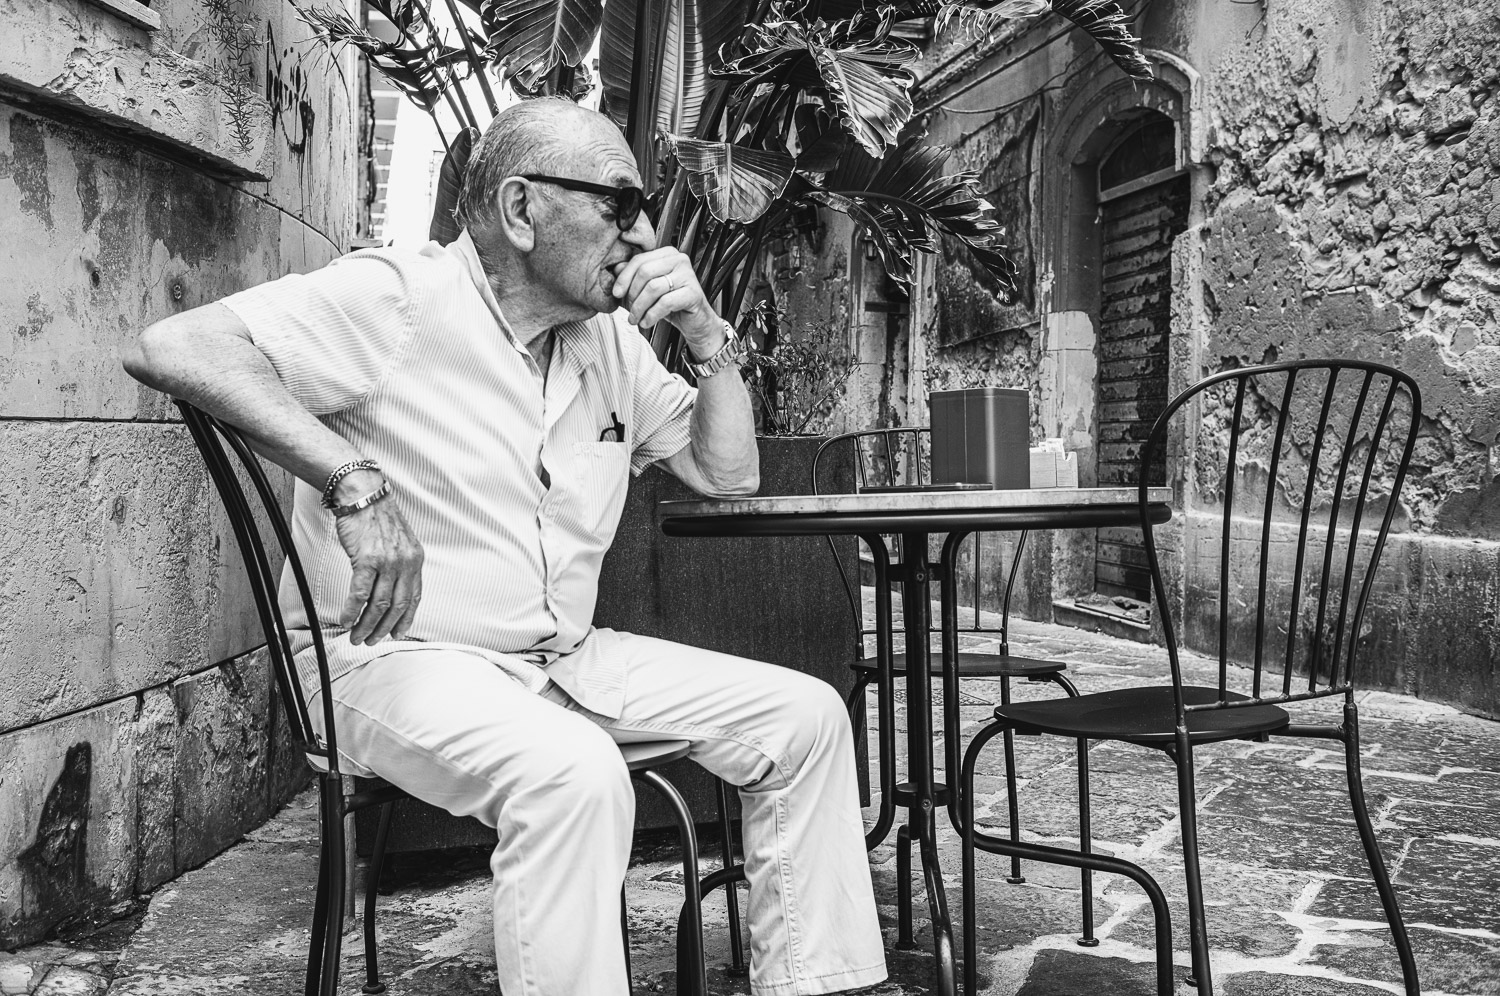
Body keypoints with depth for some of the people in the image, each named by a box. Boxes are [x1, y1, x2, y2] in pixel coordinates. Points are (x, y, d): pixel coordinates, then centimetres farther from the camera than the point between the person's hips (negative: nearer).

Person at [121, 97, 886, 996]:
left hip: (569, 659, 8)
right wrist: (355, 481, -29)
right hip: (403, 659, -7)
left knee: (806, 716, -1)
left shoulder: (611, 341, 11)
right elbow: (170, 348, -21)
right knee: (575, 775, -38)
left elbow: (728, 473, 14)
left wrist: (710, 336, -2)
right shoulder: (397, 300, -12)